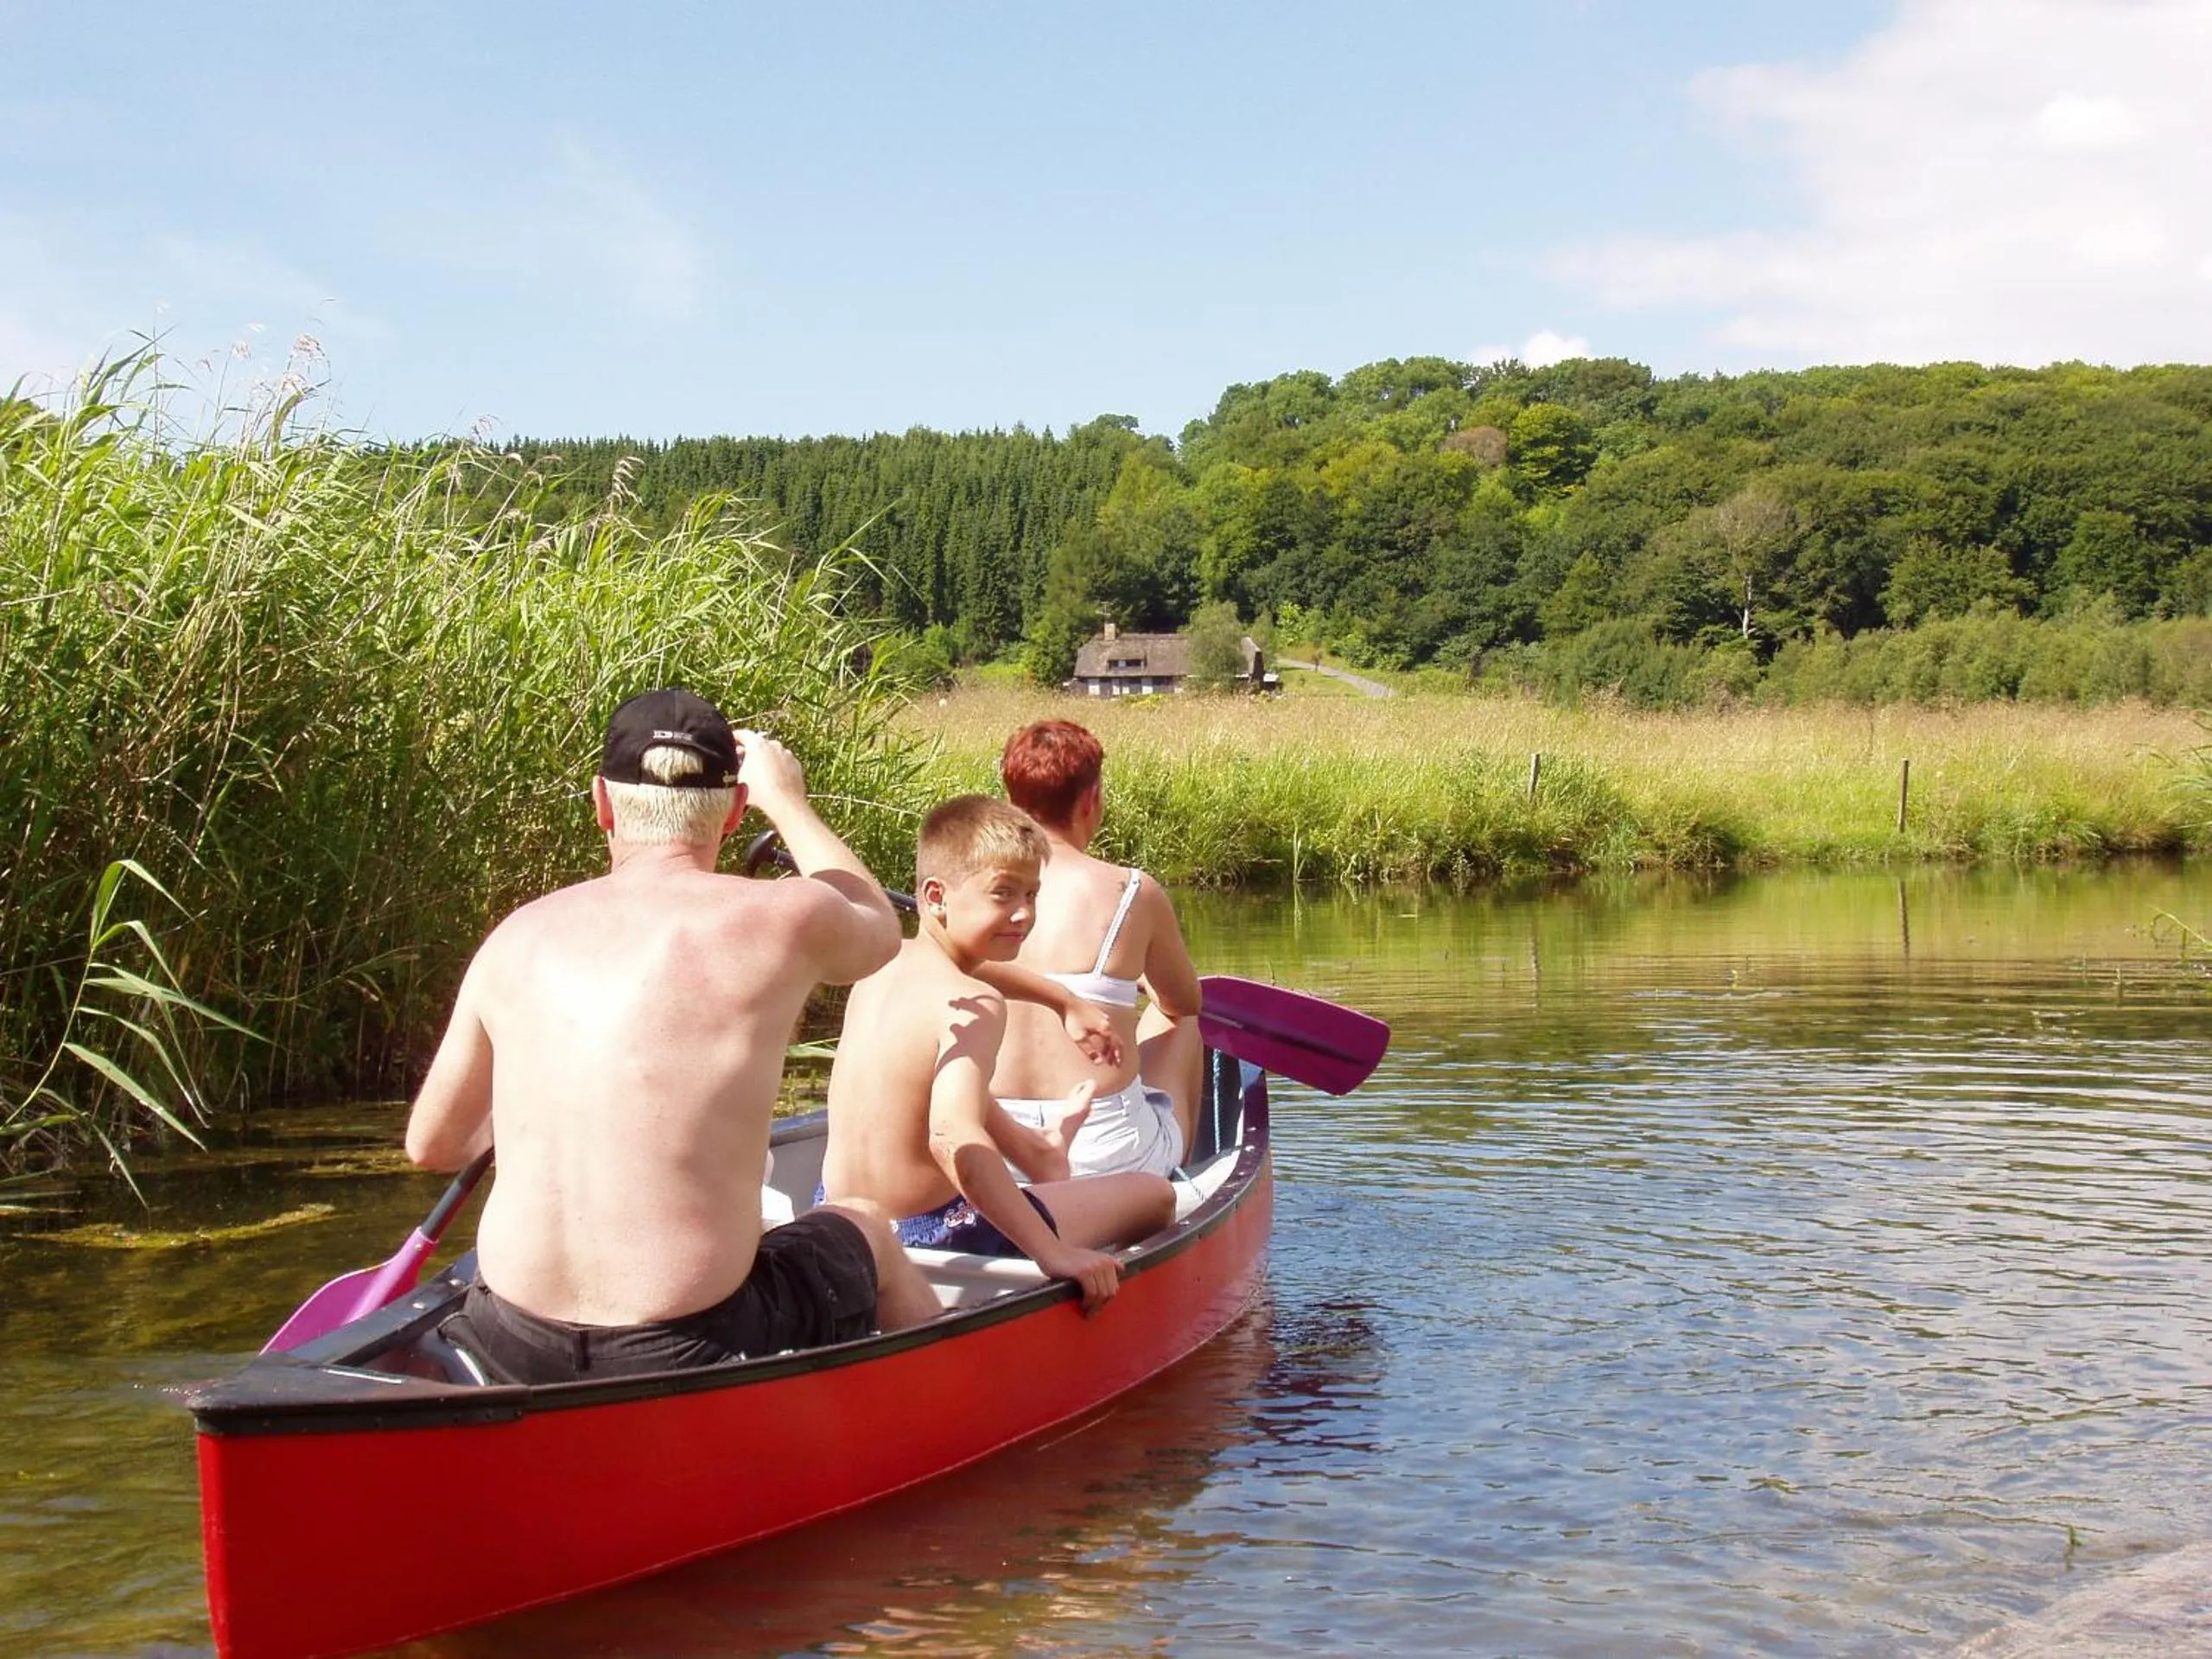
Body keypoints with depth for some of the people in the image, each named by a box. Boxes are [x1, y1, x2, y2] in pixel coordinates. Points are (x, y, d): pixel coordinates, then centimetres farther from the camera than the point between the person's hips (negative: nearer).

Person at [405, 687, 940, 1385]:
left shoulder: (517, 939, 1)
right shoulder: (779, 920, -8)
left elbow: (432, 1145, 13)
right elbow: (879, 928, 17)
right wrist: (786, 799, 30)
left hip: (513, 1348, 4)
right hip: (685, 1354, -3)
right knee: (868, 1235, 28)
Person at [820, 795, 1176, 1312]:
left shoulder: (881, 966, 4)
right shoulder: (974, 1006, -22)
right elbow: (953, 1136, -38)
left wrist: (1030, 1147, 35)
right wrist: (1053, 1252, -37)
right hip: (930, 1235, -9)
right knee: (1155, 1196, 5)